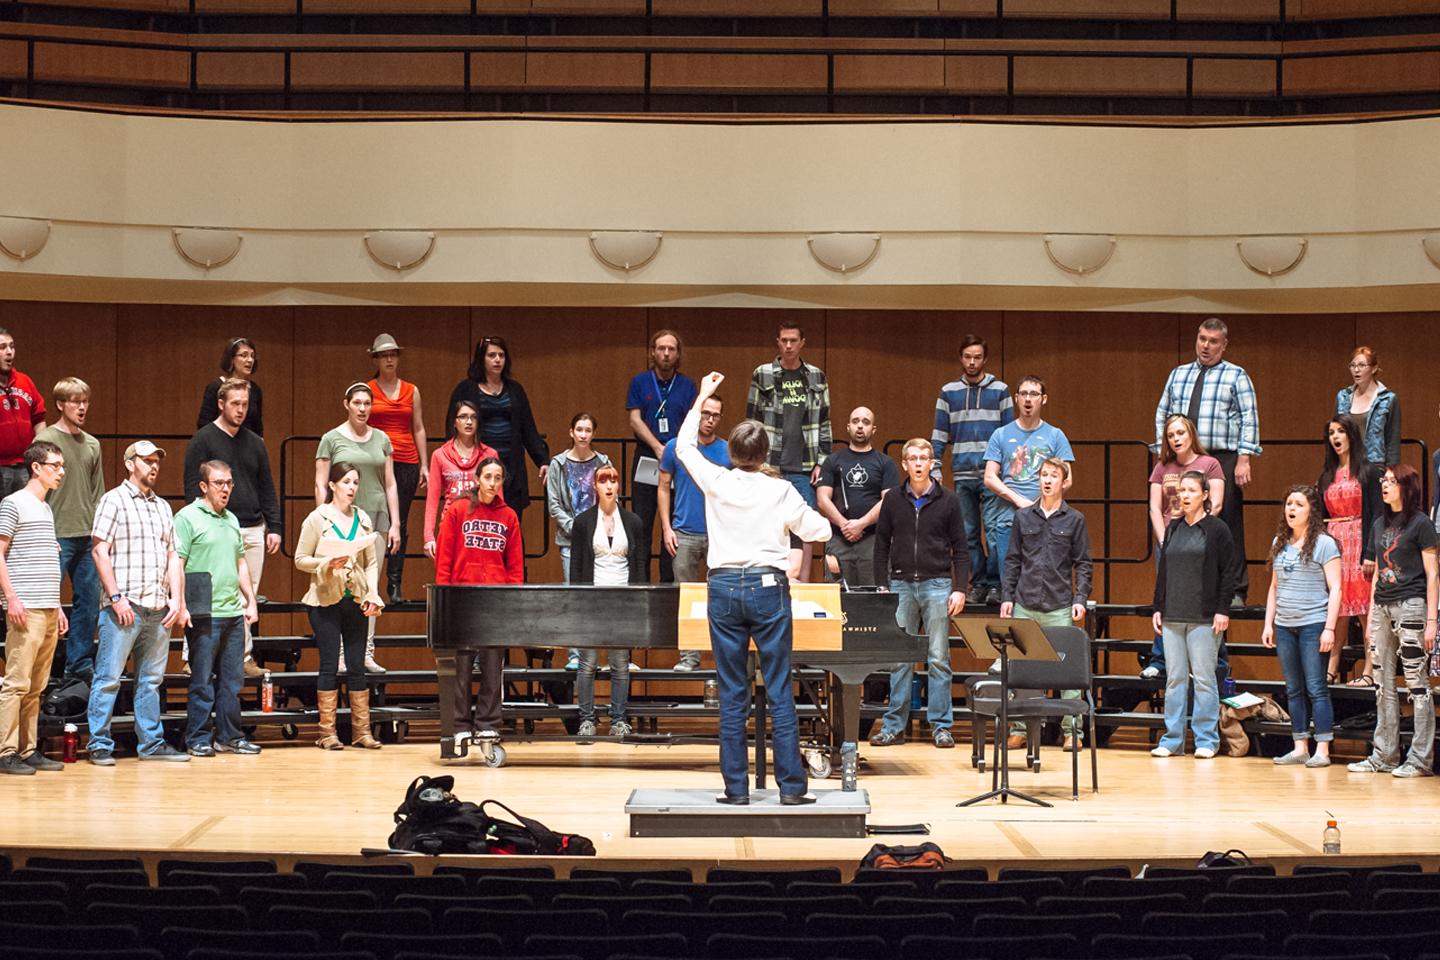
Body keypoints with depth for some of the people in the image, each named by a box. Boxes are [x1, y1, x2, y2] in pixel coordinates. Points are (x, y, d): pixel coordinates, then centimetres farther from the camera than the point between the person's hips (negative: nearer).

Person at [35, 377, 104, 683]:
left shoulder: (92, 445, 14)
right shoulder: (46, 439, -4)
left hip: (88, 536, 6)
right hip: (58, 536, -6)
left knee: (89, 602, 8)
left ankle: (80, 664, 16)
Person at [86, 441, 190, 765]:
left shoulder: (163, 507, 19)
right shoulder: (114, 500, 0)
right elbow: (100, 551, -7)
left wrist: (177, 601, 7)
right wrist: (116, 597, -14)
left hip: (159, 610, 6)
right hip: (124, 606, -6)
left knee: (151, 679, 11)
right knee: (108, 678, -4)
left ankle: (152, 743, 16)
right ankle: (100, 745, 1)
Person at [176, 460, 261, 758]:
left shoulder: (232, 519, 18)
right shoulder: (187, 518, -6)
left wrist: (250, 601, 18)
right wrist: (181, 606, -16)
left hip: (234, 612, 7)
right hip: (205, 613, -7)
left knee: (232, 680, 10)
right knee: (202, 681, -2)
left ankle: (229, 736, 17)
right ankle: (198, 739, 6)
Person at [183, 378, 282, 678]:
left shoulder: (255, 443, 14)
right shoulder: (203, 440, -2)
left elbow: (267, 488, 17)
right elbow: (193, 487, -5)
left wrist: (275, 527, 10)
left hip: (253, 531, 5)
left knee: (248, 596, 7)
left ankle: (244, 655, 14)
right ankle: (193, 657, -2)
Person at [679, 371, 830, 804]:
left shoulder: (716, 482, -2)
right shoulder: (781, 491, -5)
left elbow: (684, 446, 16)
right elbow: (820, 531, 6)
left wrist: (702, 397, 26)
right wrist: (802, 507, 25)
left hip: (724, 588, 1)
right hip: (768, 588, -1)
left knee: (732, 695, 5)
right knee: (780, 691, 2)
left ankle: (736, 787, 5)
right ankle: (791, 785, 2)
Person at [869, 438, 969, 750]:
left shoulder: (947, 500, 3)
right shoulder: (893, 499, 7)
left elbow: (960, 548, 4)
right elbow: (881, 546, 10)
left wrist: (960, 589, -3)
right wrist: (881, 586, 2)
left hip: (937, 585, -1)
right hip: (901, 585, 1)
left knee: (938, 659, 1)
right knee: (899, 659, 2)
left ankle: (941, 726, 6)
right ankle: (894, 726, 7)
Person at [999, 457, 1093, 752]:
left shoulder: (1074, 519, 5)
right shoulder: (1023, 517, 10)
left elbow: (1083, 564, 5)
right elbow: (1012, 561, 12)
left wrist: (1080, 599, -5)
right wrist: (1007, 597, 4)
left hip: (1060, 606, -2)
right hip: (1025, 605, 2)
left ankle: (1073, 730, 3)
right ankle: (1020, 728, 10)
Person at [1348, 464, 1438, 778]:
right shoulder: (1379, 524, 15)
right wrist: (1371, 614, 15)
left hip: (1410, 606, -7)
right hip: (1382, 607, 7)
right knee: (1383, 684, 8)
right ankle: (1384, 755, 14)